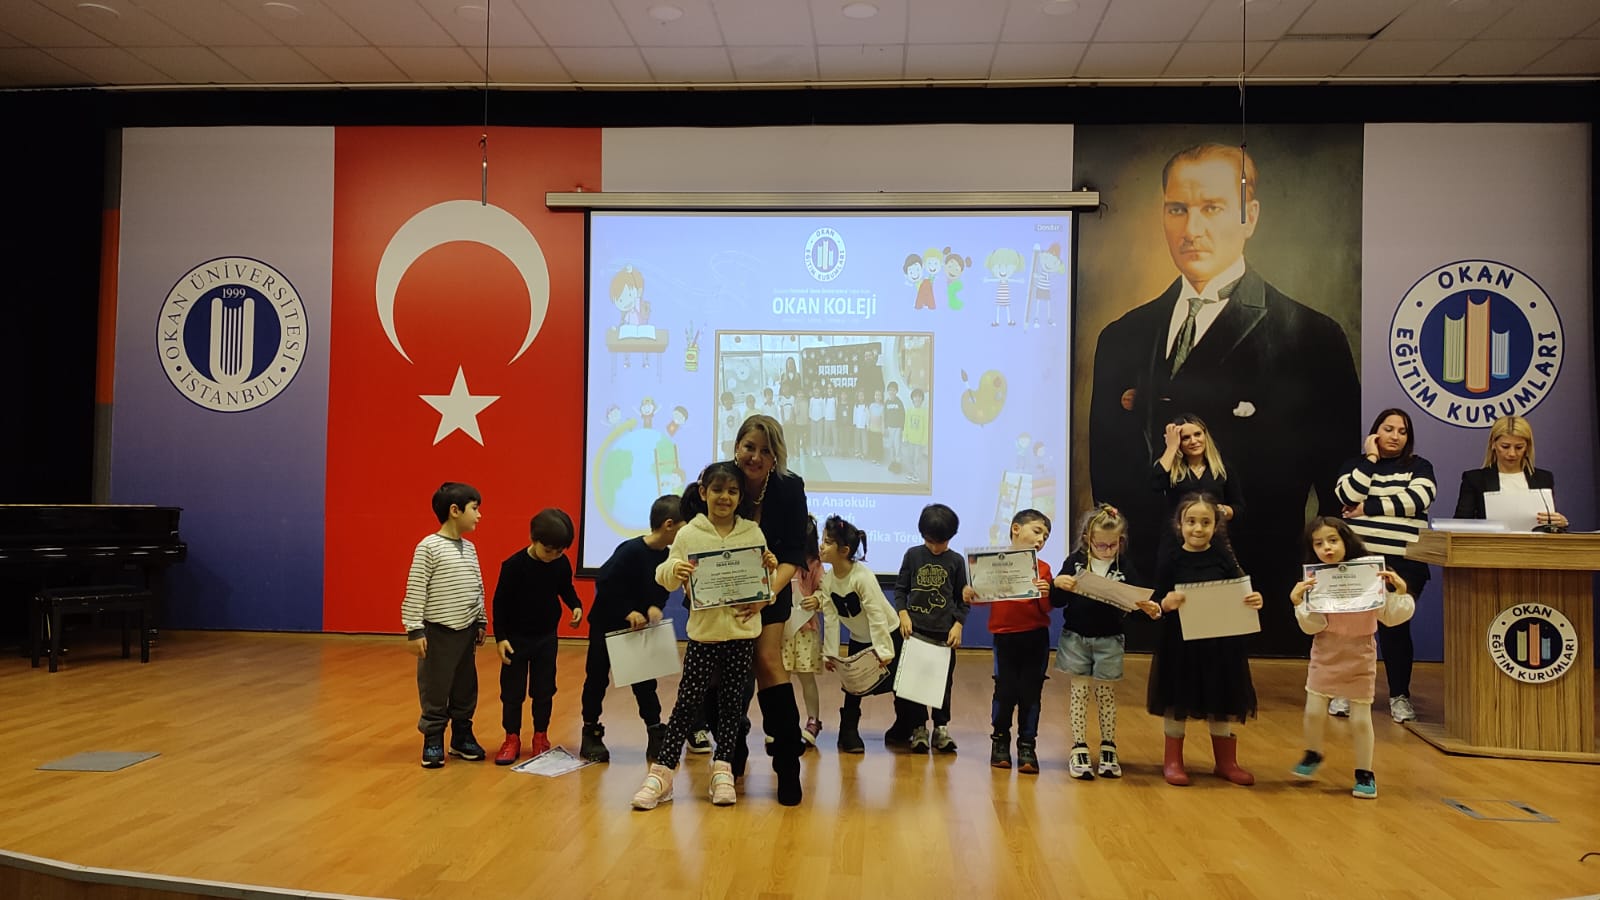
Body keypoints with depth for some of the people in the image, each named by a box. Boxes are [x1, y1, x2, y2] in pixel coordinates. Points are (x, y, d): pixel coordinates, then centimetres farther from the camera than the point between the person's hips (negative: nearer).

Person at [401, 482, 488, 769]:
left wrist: (481, 622, 17)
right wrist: (414, 630, -15)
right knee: (435, 692, 2)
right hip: (438, 632, -7)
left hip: (466, 630, 7)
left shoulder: (469, 548, 8)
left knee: (466, 690, 13)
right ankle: (433, 742, 14)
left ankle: (462, 738, 26)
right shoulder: (428, 547, -13)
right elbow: (414, 592, -13)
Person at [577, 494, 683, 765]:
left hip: (639, 626, 5)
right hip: (606, 623, -5)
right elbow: (604, 585, -26)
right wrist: (628, 613, -28)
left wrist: (655, 607, -14)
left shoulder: (667, 556, -8)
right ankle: (591, 734, 21)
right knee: (597, 678, 7)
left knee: (644, 681, 8)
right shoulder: (631, 550, -26)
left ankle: (656, 736, 14)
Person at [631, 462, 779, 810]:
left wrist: (769, 568, -11)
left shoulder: (753, 532, 4)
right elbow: (666, 579, -2)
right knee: (688, 701, 0)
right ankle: (662, 772, 8)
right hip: (704, 632, -2)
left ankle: (722, 771, 19)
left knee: (733, 700, 8)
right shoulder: (689, 534, -2)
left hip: (743, 631, 2)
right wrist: (673, 568, -24)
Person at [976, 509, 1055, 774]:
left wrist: (1045, 594, -20)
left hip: (1035, 637, 1)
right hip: (1005, 636, -1)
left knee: (1031, 693, 5)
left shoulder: (1043, 568, 3)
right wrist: (969, 593, -14)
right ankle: (1000, 740, 25)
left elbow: (1046, 609, 0)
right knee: (1005, 691, 4)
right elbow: (984, 597, 6)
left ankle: (1027, 746, 17)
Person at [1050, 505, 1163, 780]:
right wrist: (1058, 584, -22)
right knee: (1079, 692, 6)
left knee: (1107, 694, 9)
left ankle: (1108, 749, 22)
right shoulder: (1075, 561, -3)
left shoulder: (1124, 567, -2)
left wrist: (1149, 608, -24)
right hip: (1076, 637, 0)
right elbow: (1057, 602, -2)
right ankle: (1079, 750, 15)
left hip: (1109, 641, 0)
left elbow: (1134, 601, -3)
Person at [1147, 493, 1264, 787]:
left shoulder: (1224, 558, 0)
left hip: (1222, 645, 2)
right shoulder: (1172, 561, -6)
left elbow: (1241, 595, 5)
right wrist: (1166, 604, -26)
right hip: (1180, 645, -2)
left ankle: (1226, 762, 30)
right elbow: (1156, 603, -5)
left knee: (1223, 703, 13)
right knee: (1177, 702, 8)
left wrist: (1254, 601, -16)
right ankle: (1173, 760, 24)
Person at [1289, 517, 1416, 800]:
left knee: (1361, 718, 4)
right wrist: (1298, 602, -24)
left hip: (1359, 656, -1)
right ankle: (1313, 754, 31)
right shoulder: (1314, 579, -7)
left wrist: (1401, 592, -19)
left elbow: (1390, 617, -6)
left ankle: (1365, 774, 21)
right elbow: (1312, 626, -10)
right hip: (1325, 655, 1)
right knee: (1314, 711, 3)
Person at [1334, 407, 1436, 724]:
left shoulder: (1419, 467, 8)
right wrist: (1370, 458, -6)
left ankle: (1400, 695, 11)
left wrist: (1367, 508, -9)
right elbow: (1348, 496, -10)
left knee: (1395, 626, -2)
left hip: (1403, 562, -1)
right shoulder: (1356, 465, 12)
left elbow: (1415, 501, -11)